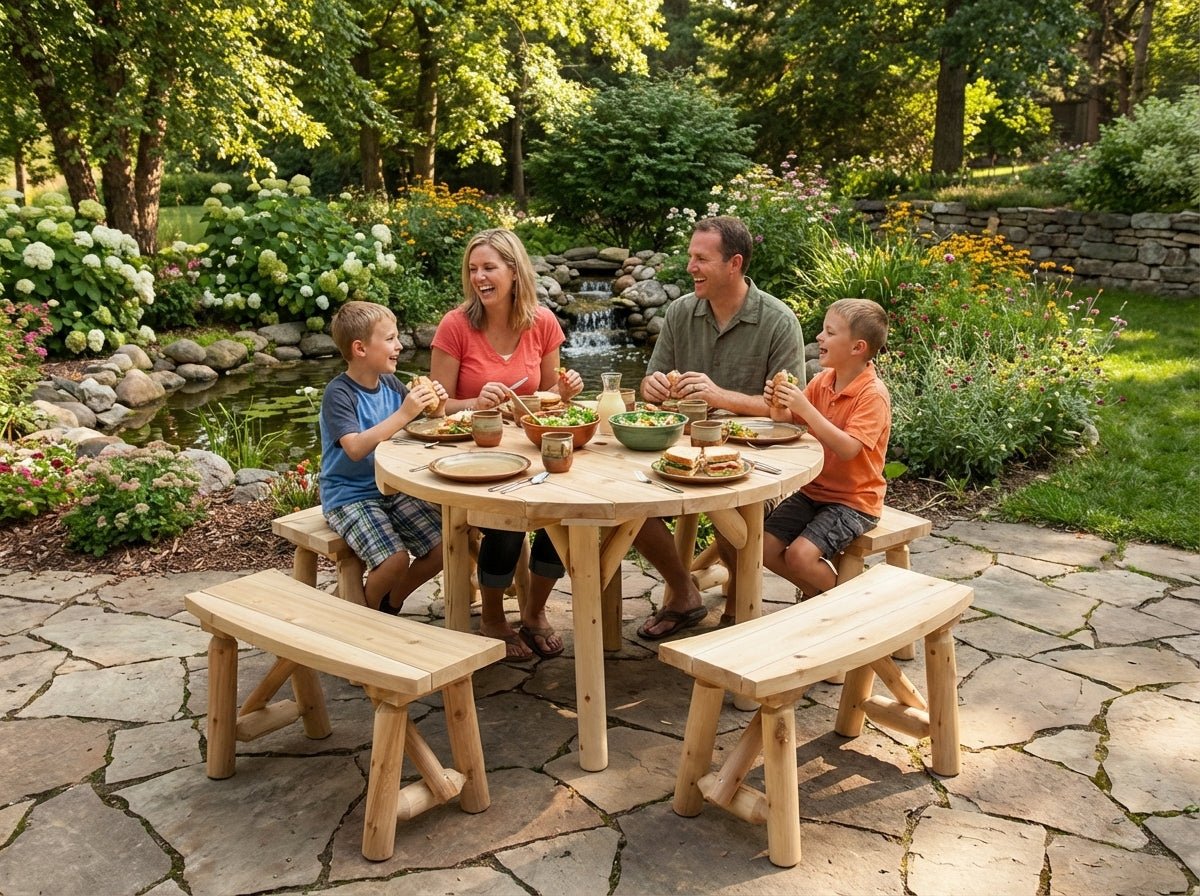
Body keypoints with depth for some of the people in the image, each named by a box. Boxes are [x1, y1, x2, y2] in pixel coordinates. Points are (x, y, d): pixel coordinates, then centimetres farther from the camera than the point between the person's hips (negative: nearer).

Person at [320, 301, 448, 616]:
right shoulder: (339, 393, -16)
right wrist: (403, 415, -33)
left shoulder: (391, 385, 4)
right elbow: (355, 448, -30)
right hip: (349, 496, -7)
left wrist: (433, 405, -7)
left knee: (444, 547, -7)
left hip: (391, 488, 7)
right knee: (395, 559, -26)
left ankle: (391, 605, 17)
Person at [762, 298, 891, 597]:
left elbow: (848, 449, -30)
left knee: (800, 555, -24)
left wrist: (805, 408, -33)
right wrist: (779, 404, -11)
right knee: (764, 546, -6)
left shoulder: (873, 394, -18)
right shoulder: (822, 381, 3)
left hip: (853, 501, -7)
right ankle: (817, 595, 17)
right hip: (814, 491, 7)